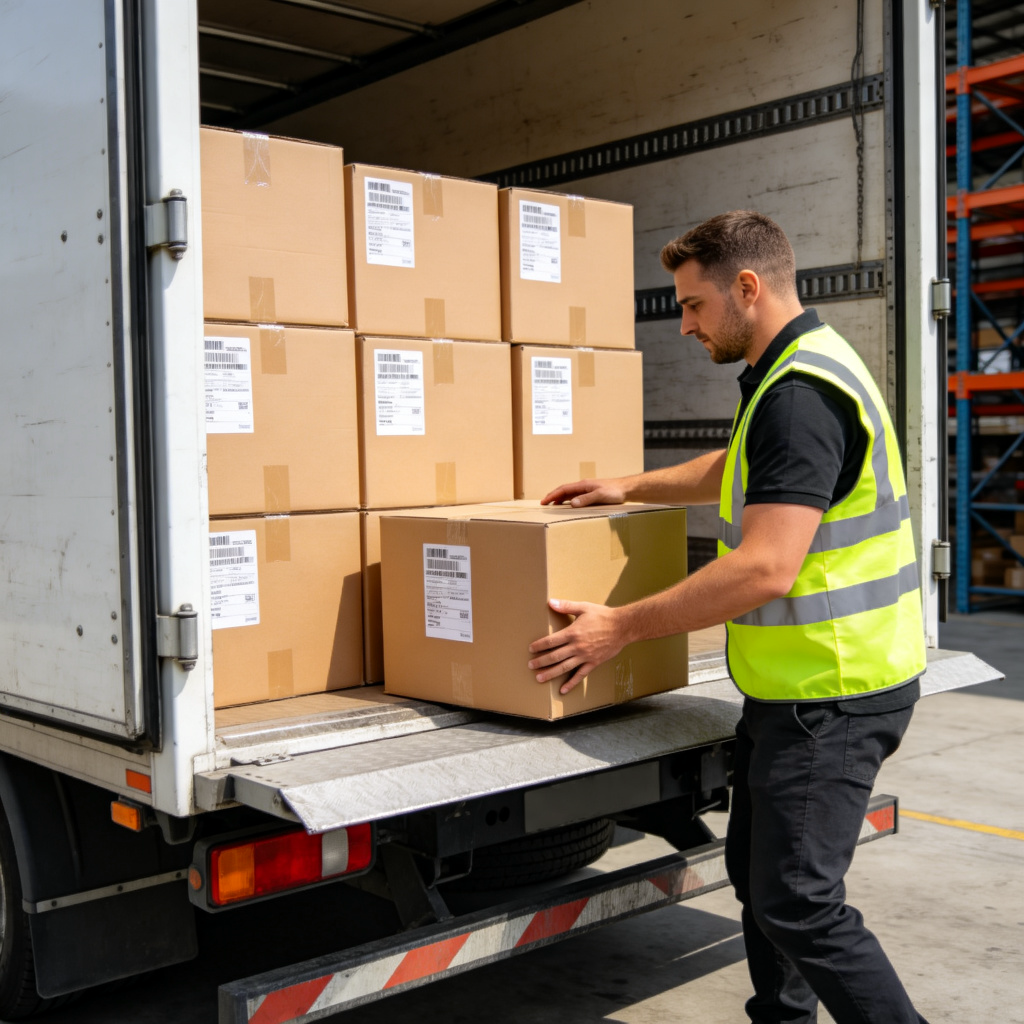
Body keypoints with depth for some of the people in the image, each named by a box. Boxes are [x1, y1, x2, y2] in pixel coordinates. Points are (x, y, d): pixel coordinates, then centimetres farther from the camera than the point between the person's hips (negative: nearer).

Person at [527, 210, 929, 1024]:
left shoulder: (800, 395, -22)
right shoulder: (792, 374, 12)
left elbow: (765, 569, -29)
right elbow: (736, 472, 32)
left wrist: (623, 628, -22)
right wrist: (631, 488, 27)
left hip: (834, 691, -11)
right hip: (795, 684, 11)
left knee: (799, 903, -7)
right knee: (757, 871, 19)